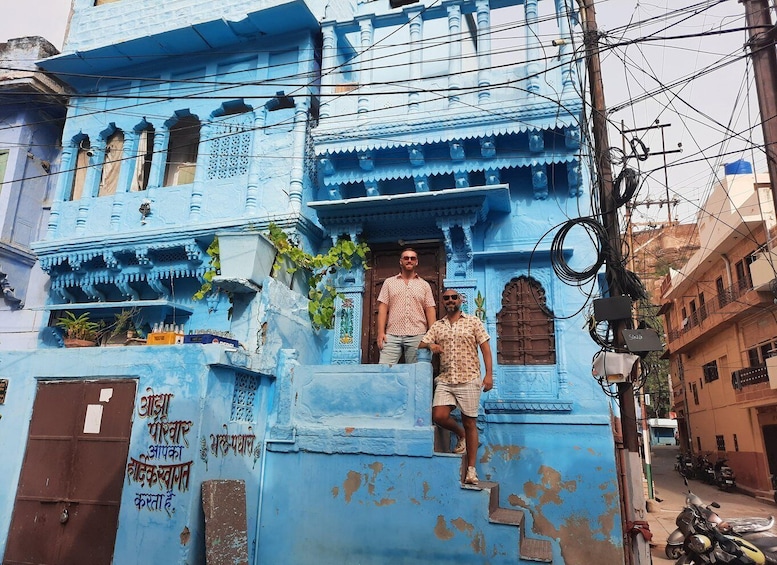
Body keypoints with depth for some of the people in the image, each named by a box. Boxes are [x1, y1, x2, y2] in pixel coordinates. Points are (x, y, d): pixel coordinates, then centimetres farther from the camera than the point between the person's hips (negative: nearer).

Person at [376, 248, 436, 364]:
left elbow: (430, 311, 8)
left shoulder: (424, 285, 13)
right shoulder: (389, 282, 12)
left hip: (417, 336, 0)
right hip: (392, 335, 0)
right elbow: (383, 308, 6)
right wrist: (381, 332, -4)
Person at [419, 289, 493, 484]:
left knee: (470, 423, 2)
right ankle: (460, 434, 20)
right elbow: (421, 344, 11)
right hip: (445, 380, 3)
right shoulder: (437, 326, 14)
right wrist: (430, 345, -12)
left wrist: (489, 374, -8)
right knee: (439, 416, -13)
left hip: (469, 380, -3)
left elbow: (485, 348, 1)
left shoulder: (473, 322, 5)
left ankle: (471, 469, 12)